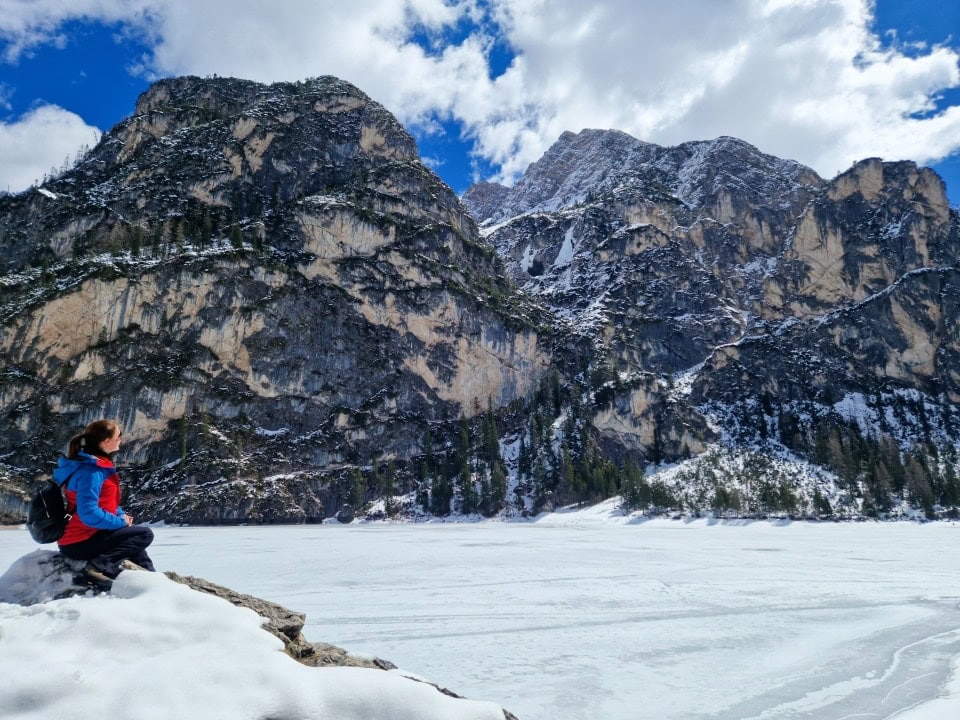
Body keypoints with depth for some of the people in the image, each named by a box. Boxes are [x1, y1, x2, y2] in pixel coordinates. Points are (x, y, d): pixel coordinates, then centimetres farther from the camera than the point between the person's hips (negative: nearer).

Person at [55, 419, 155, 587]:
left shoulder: (95, 465, 8)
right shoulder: (90, 471, -22)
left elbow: (104, 502, 20)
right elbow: (89, 514, -29)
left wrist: (121, 515, 3)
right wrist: (121, 521, -17)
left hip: (79, 536, 10)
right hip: (81, 542, -10)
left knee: (133, 537, 25)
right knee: (144, 534, -12)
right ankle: (100, 566, -22)